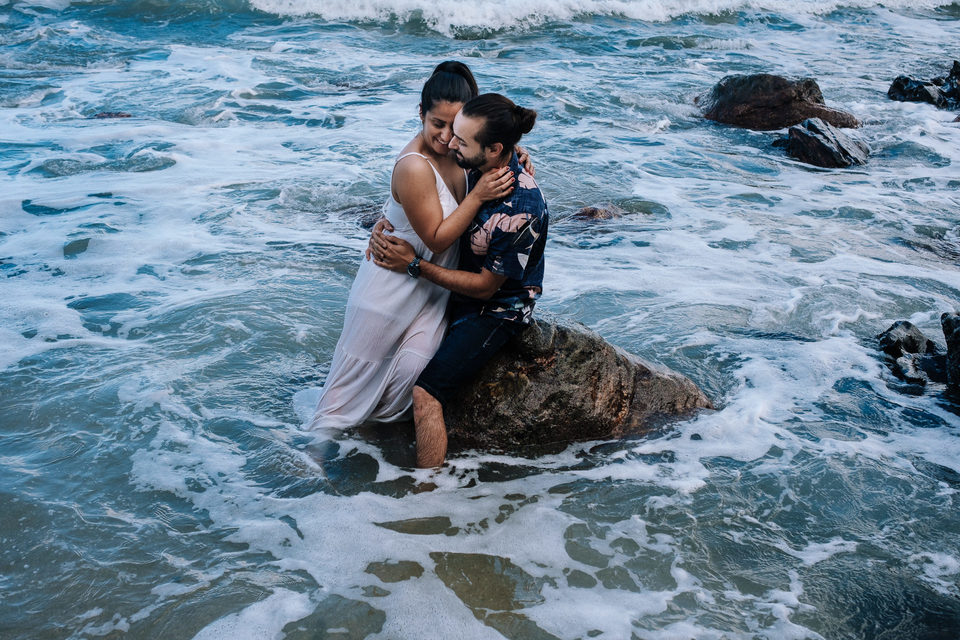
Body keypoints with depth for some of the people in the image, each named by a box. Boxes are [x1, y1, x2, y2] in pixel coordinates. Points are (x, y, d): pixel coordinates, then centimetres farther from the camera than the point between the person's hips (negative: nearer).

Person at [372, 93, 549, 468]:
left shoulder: (521, 211, -32)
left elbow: (485, 286, -21)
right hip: (458, 290, 9)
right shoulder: (475, 167, -10)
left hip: (495, 311, -8)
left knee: (426, 394, -21)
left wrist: (415, 265, -21)